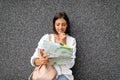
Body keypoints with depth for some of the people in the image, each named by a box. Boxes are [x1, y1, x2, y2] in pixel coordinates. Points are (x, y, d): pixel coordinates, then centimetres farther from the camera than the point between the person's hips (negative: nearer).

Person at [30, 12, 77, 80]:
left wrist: (64, 43, -4)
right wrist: (40, 61, -19)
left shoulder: (71, 40, 9)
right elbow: (34, 59, 4)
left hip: (63, 74, 1)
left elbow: (70, 64, -1)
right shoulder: (46, 37, 10)